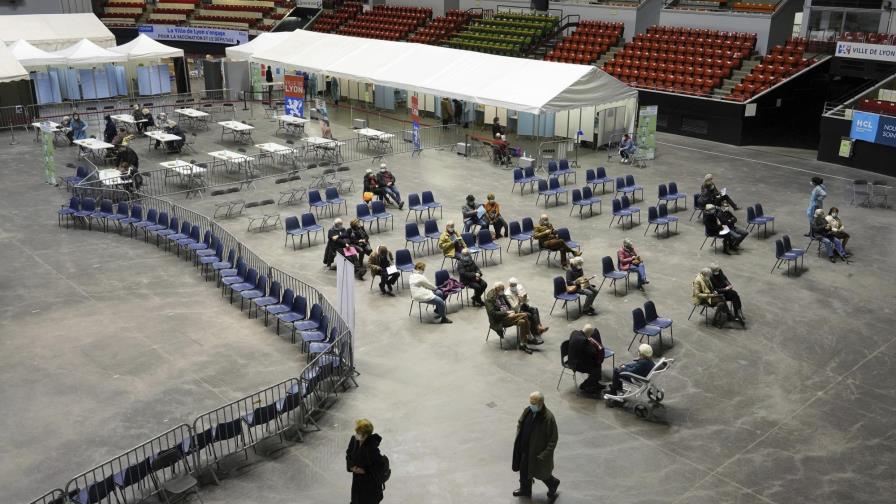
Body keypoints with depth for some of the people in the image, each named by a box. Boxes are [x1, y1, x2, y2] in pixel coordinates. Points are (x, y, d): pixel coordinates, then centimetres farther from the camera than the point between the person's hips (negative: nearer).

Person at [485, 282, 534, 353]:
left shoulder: (501, 295, 13)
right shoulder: (489, 299, -12)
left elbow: (508, 304, 21)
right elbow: (493, 313, -19)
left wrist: (511, 311, -2)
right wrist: (506, 313, -20)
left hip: (508, 315, 8)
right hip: (500, 320, -8)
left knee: (522, 322, -21)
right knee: (524, 315, -22)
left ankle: (523, 344, -12)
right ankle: (530, 338, -10)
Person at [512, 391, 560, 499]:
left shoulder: (548, 418, -28)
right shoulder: (528, 411, -9)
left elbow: (553, 440, -22)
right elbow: (520, 423, 11)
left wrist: (544, 455, -23)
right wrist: (518, 440, 2)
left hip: (538, 452, -6)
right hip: (525, 448, 6)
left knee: (539, 472, 14)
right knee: (524, 469, 21)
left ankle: (553, 484, 44)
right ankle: (525, 489, 46)